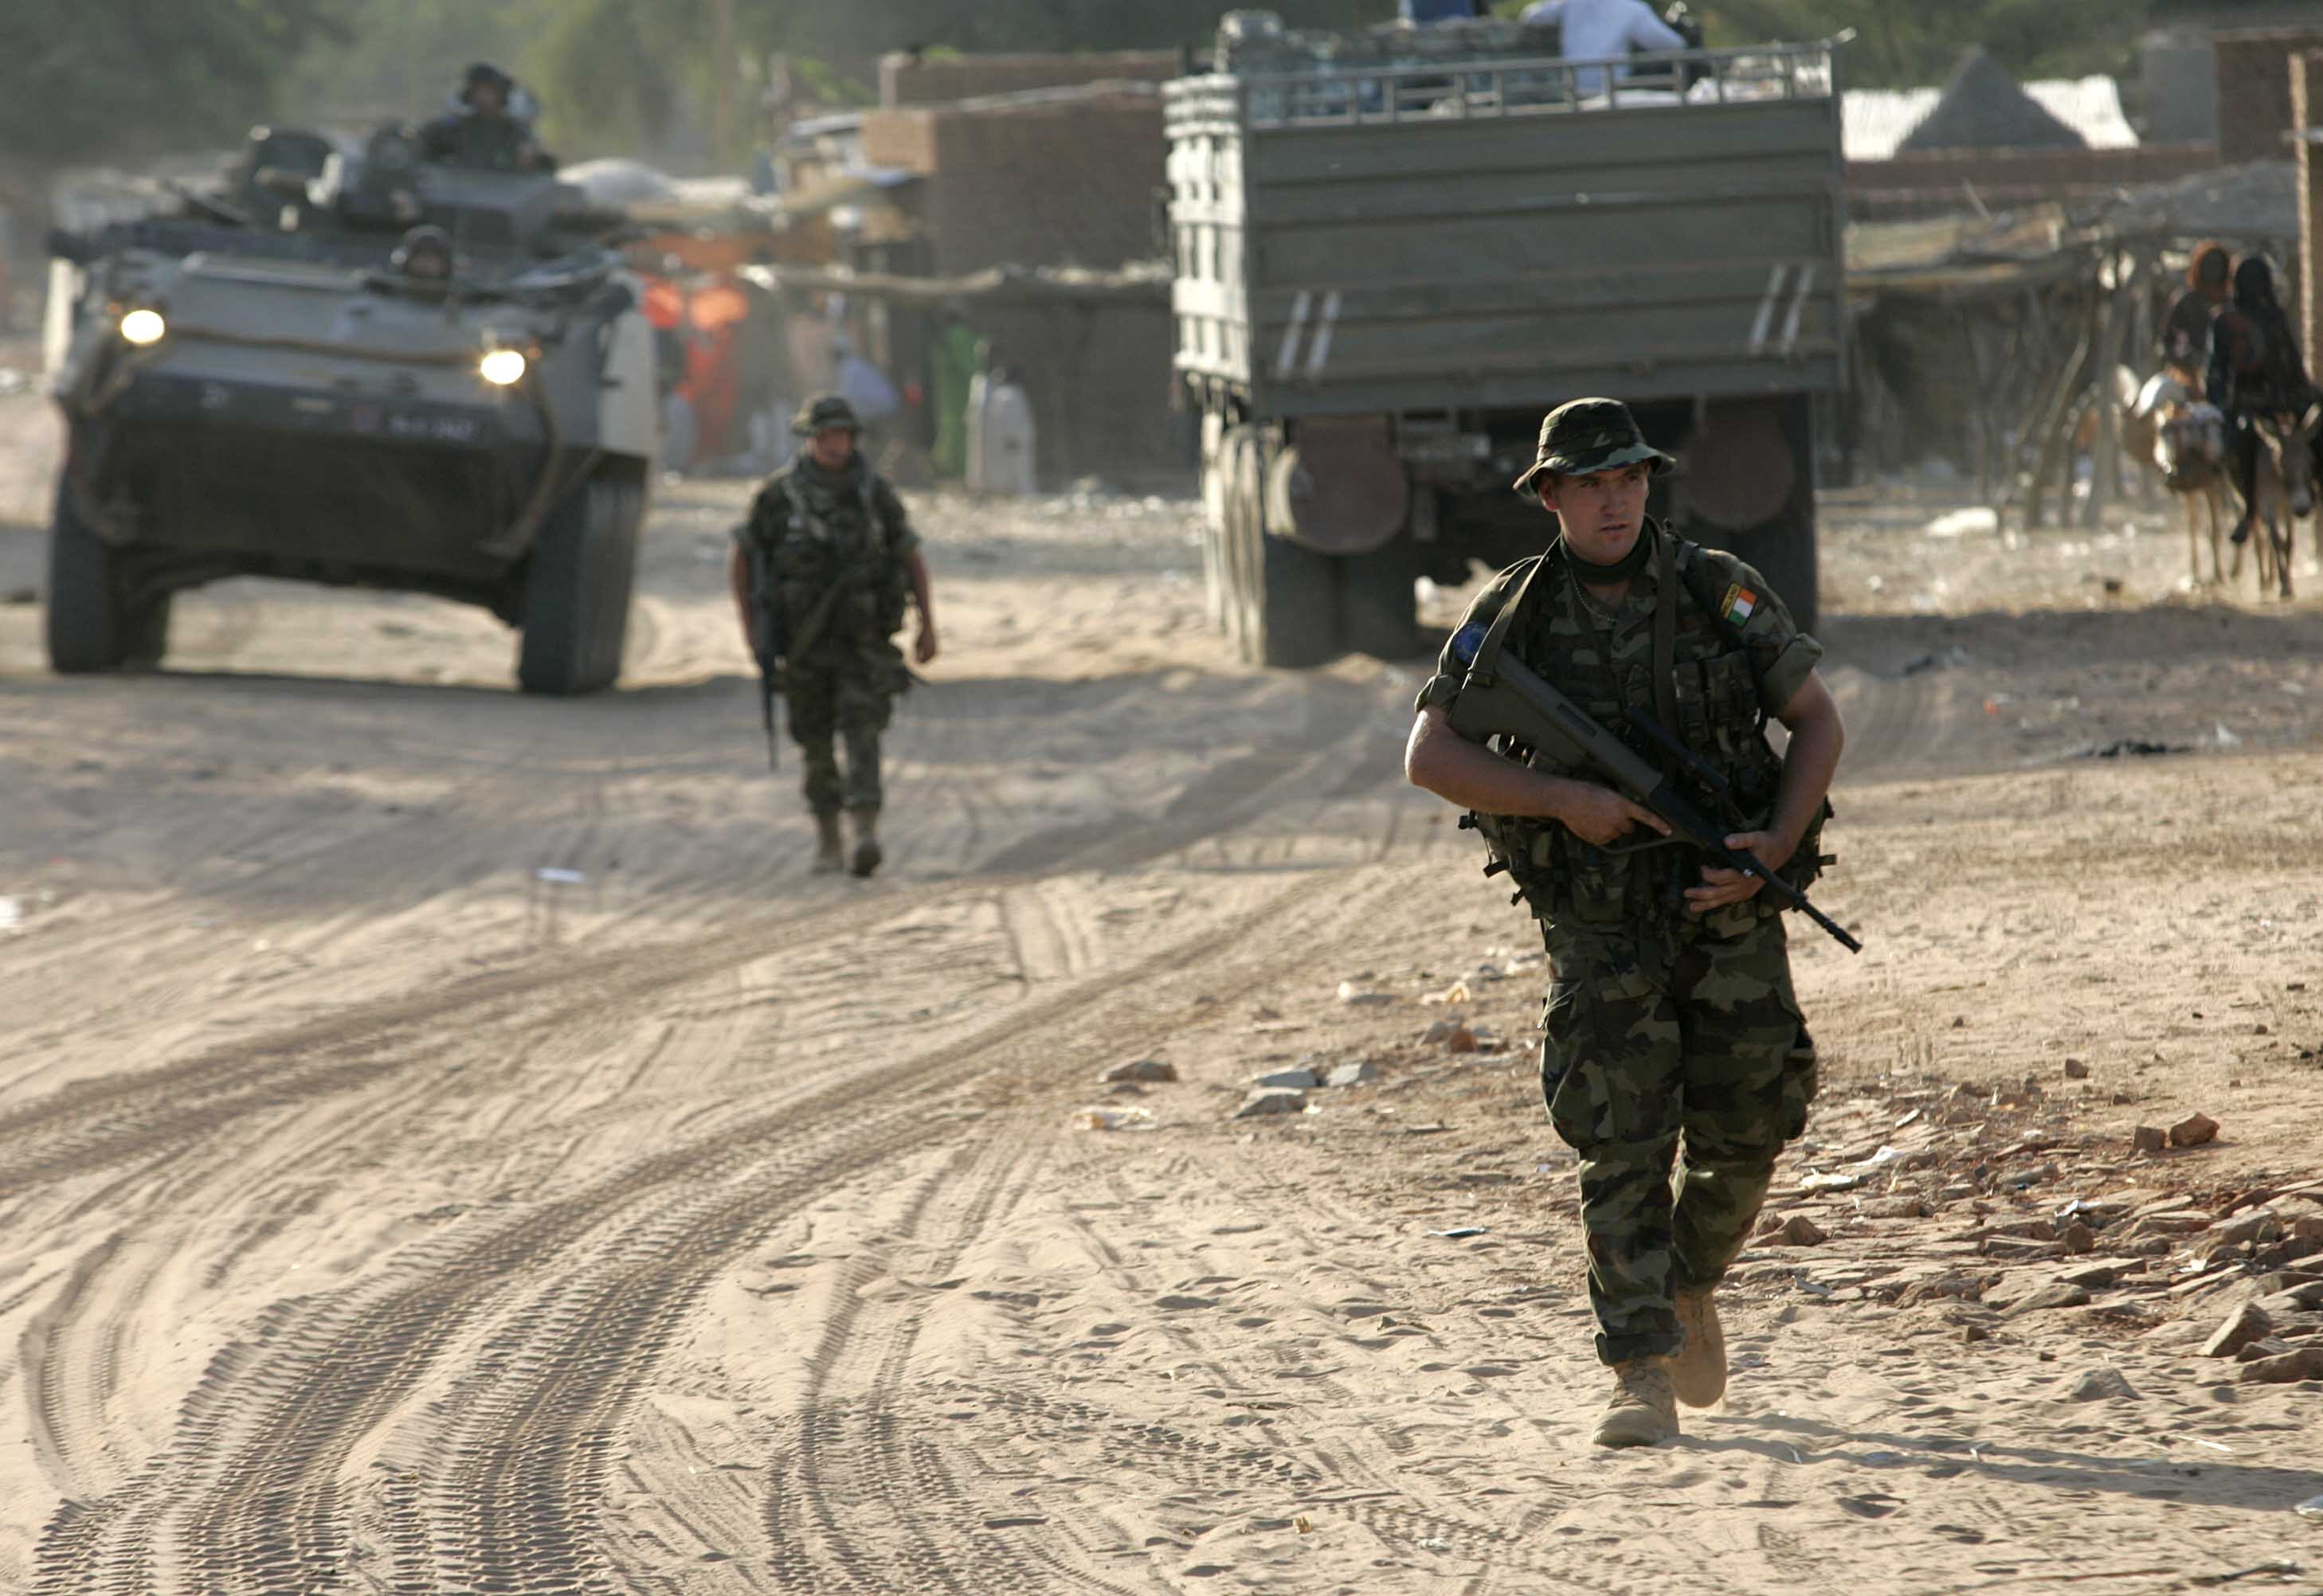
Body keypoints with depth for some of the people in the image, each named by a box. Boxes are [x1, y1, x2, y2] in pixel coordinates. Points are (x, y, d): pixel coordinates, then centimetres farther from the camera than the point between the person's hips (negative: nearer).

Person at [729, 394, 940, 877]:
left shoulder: (874, 493, -1)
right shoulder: (780, 493, -5)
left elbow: (912, 559, 9)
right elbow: (740, 559, 5)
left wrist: (928, 626, 3)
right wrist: (751, 630, -1)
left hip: (864, 639, -1)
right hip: (804, 638, 1)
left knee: (862, 728, -17)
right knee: (816, 740, 8)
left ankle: (866, 835, -28)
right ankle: (827, 838, 25)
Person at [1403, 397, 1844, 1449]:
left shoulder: (1718, 591, -2)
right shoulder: (1513, 614, -2)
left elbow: (1818, 721, 3)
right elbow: (1429, 757, -8)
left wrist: (1777, 845, -13)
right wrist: (1566, 800, -19)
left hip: (1728, 905, 1)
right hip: (1601, 927, -1)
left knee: (1745, 1133, 4)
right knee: (1622, 1145, -11)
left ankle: (1691, 1285, 35)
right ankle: (1642, 1380, -10)